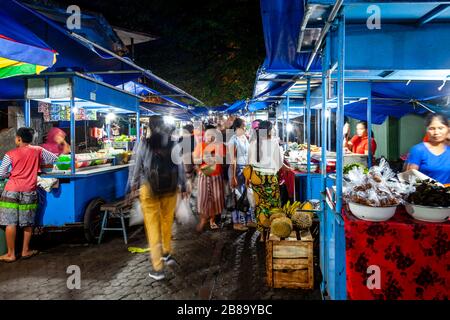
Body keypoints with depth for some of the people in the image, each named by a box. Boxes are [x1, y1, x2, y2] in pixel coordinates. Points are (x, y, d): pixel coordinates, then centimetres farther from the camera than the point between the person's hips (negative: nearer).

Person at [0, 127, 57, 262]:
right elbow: (54, 159, 15)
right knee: (28, 223, 12)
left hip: (12, 191, -2)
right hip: (29, 192, 2)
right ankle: (25, 251, 22)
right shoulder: (38, 151, 1)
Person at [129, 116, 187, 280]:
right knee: (167, 222, 22)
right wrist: (183, 187, 12)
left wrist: (134, 184, 15)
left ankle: (158, 268, 6)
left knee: (153, 226, 4)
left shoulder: (144, 144, -7)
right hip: (170, 188, 2)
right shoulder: (173, 144, -1)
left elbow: (137, 166, 0)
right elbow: (180, 167, 2)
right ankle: (167, 253, 32)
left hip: (149, 188, -2)